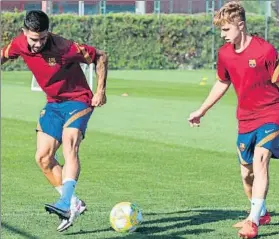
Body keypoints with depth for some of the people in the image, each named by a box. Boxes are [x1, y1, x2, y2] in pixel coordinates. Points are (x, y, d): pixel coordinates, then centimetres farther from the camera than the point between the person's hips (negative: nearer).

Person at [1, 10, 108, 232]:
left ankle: (66, 203, -43)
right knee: (43, 157, -3)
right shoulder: (19, 45, -11)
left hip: (78, 100, -7)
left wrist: (100, 90, -16)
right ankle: (74, 204, 4)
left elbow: (100, 56, -14)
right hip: (53, 103, 7)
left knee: (69, 143, -30)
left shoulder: (65, 48, -26)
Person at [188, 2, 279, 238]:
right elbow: (222, 83, 18)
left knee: (260, 161, -23)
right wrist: (202, 110, 22)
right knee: (246, 173, 11)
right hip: (246, 119, 6)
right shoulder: (225, 53, 1)